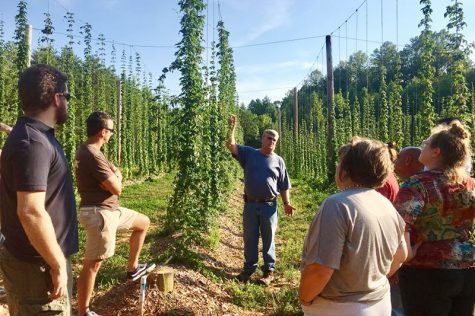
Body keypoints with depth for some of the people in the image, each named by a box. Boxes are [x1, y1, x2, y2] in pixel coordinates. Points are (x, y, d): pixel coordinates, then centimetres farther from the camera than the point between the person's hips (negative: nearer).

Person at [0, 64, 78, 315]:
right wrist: (58, 265, -21)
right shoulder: (32, 142, -23)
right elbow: (31, 212, -29)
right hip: (37, 265, -10)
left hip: (35, 258, 10)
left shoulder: (34, 135, 9)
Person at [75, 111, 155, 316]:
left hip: (110, 210, 10)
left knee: (144, 222, 21)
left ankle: (132, 268, 29)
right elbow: (117, 188, -18)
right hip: (99, 213, -10)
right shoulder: (92, 155, -23)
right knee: (92, 265, 1)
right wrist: (116, 176, 2)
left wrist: (113, 175, -3)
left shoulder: (86, 150, 10)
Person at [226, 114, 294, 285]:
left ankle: (269, 270, 24)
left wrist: (287, 203, -4)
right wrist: (232, 127, -20)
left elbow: (284, 186, 5)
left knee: (268, 240, 10)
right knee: (249, 239, 12)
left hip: (269, 206, 0)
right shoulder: (249, 154, 2)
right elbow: (231, 145, -9)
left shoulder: (278, 160, 3)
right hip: (250, 204, 1)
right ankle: (249, 268, 29)